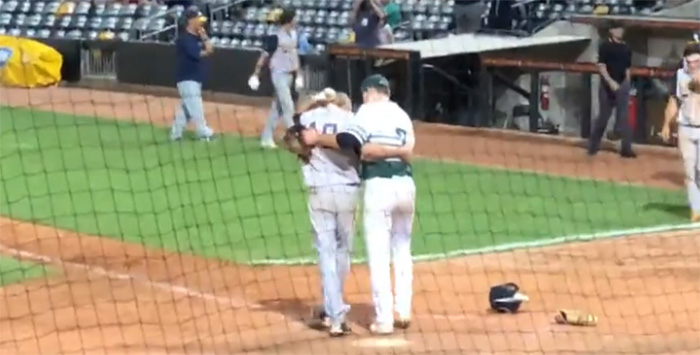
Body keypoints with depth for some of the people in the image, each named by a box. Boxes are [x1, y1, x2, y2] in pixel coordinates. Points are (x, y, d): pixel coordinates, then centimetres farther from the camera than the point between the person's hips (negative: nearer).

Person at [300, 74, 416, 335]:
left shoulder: (368, 111, -1)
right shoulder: (402, 114, 16)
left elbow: (348, 141, -18)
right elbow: (406, 150, -1)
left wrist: (319, 139, -9)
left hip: (378, 185, -6)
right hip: (405, 184, 6)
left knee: (378, 255, -1)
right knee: (402, 250, 19)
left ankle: (384, 319, -2)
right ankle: (403, 311, 19)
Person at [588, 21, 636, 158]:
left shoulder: (626, 48, 9)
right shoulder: (605, 46, -6)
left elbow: (627, 69, 15)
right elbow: (601, 66, -12)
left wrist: (627, 87, 13)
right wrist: (610, 82, -25)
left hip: (622, 85, 4)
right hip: (607, 85, -4)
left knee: (624, 117, -2)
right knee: (603, 116, 4)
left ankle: (626, 148, -4)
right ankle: (593, 146, 18)